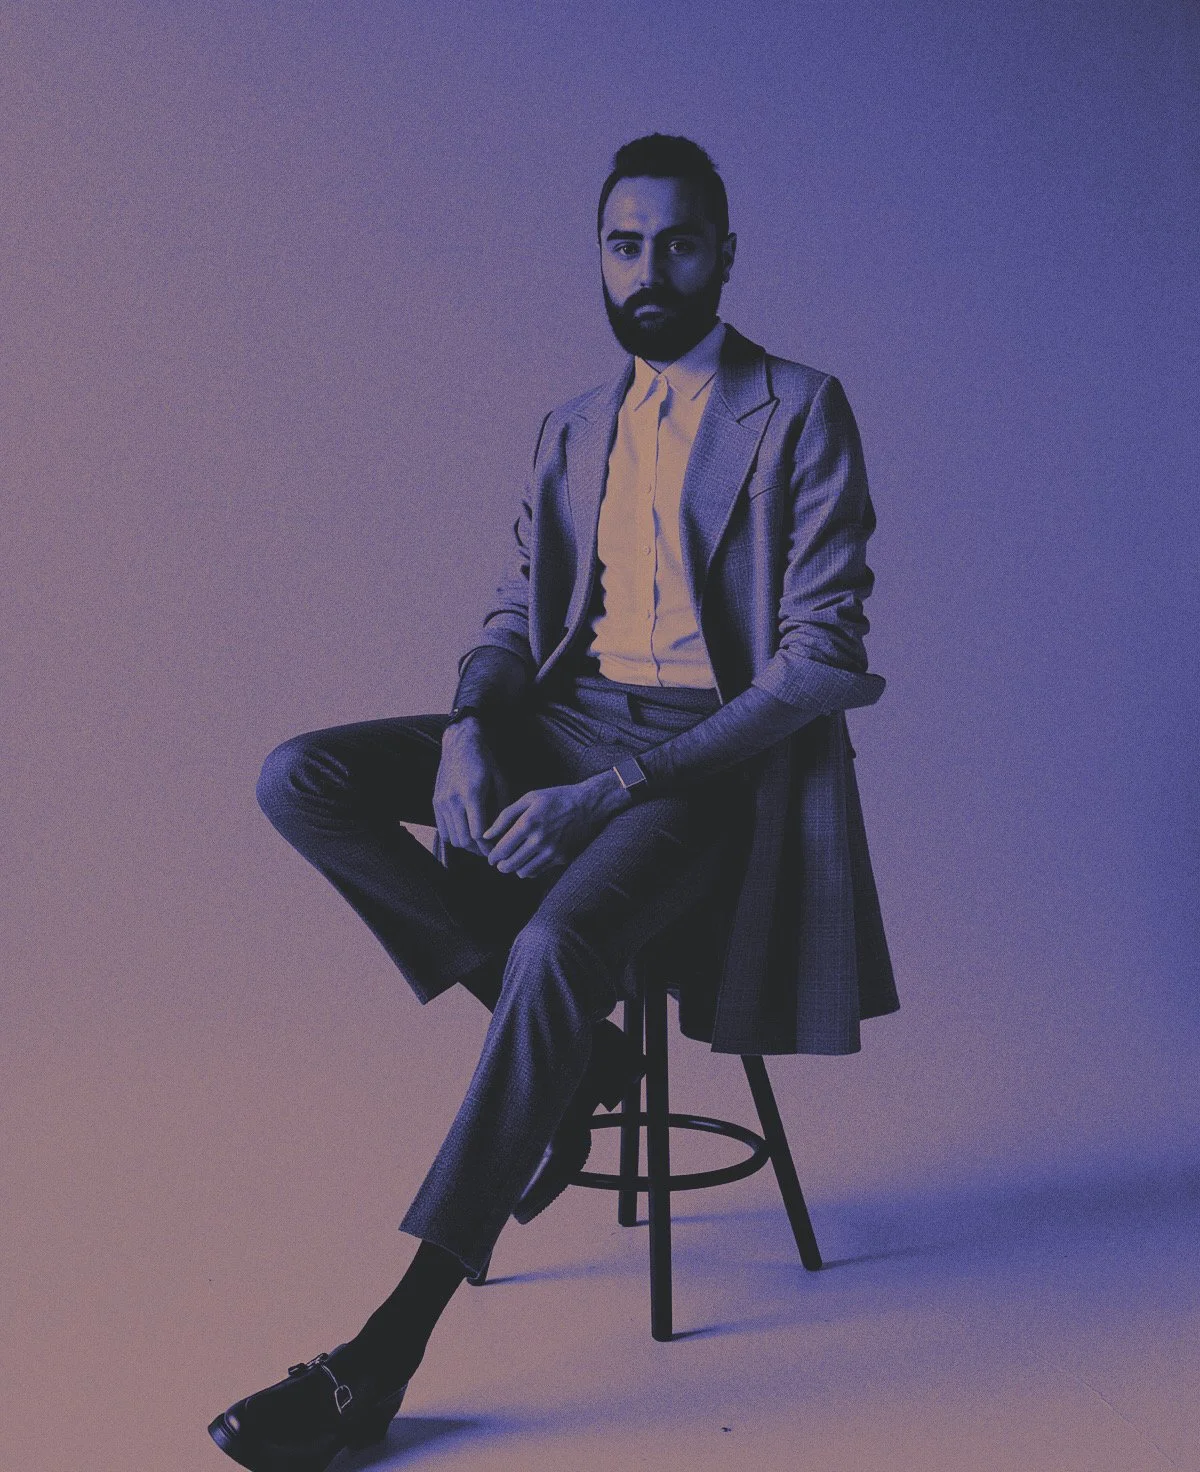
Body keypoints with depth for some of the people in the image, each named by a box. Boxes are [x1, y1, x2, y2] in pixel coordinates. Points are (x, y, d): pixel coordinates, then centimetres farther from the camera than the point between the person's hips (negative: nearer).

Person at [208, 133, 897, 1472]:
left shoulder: (800, 413, -3)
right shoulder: (570, 432, 17)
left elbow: (822, 660, -11)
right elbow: (513, 616, 15)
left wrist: (609, 792, -21)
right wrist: (469, 732, -11)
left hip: (712, 747, -6)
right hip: (569, 719, 6)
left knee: (561, 939, -35)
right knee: (299, 782, -15)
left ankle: (390, 1343, -26)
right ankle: (573, 1050, -9)